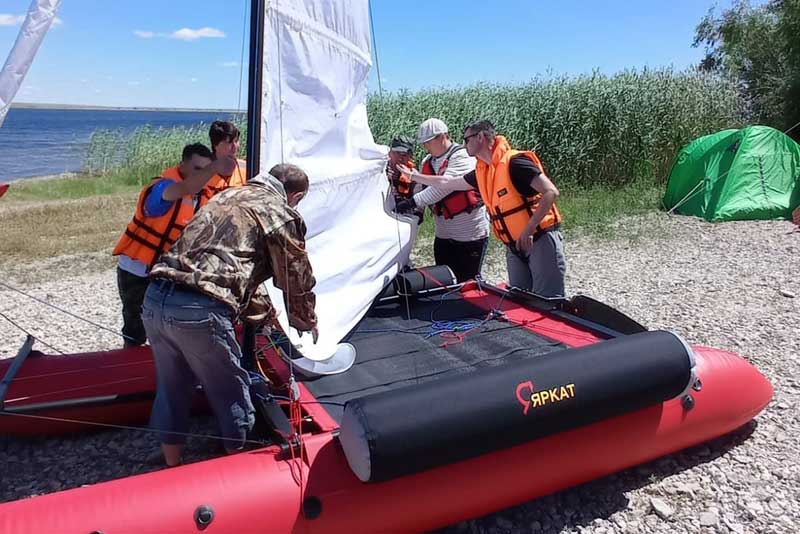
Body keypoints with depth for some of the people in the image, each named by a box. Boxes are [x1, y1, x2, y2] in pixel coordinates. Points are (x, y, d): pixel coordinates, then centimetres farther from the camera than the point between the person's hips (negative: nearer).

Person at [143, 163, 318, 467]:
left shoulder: (229, 196, 26)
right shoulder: (283, 214, 3)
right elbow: (297, 279, 11)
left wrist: (269, 315, 41)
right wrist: (308, 324, 30)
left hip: (155, 299, 8)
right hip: (200, 311, -7)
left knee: (171, 389, 24)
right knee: (231, 395, 14)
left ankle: (172, 468, 41)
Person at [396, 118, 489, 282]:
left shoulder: (462, 157, -15)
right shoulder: (427, 162, 11)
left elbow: (444, 185, -28)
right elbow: (420, 187, 12)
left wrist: (413, 202, -31)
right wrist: (416, 210, -6)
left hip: (470, 233, -7)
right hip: (443, 233, 8)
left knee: (468, 281, 0)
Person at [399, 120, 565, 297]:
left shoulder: (514, 162, -14)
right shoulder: (482, 172, 10)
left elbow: (551, 192, -20)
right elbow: (446, 182, 24)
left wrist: (528, 231, -26)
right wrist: (412, 175, 29)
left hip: (541, 240, -8)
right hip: (514, 247, 8)